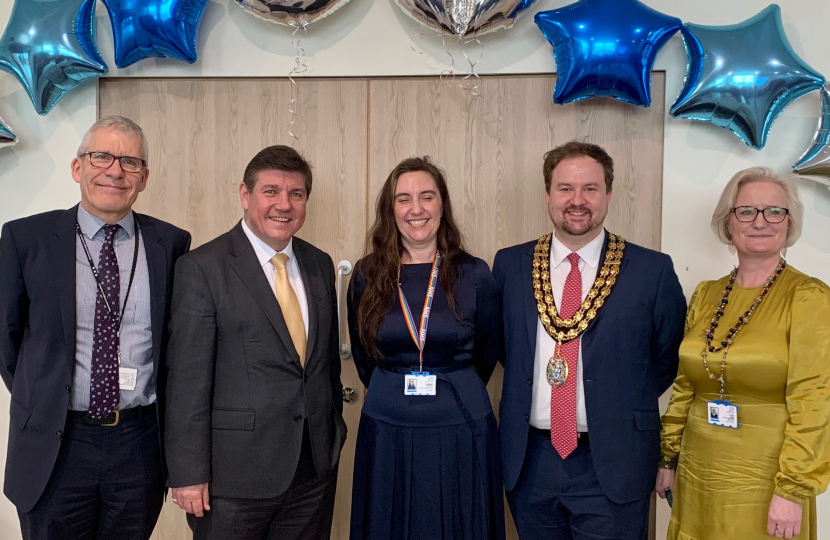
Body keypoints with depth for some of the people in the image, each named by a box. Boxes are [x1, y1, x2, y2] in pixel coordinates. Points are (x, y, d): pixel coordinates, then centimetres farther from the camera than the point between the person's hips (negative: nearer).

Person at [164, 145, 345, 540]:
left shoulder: (319, 265, 7)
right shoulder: (202, 267, -10)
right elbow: (186, 379, -12)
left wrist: (335, 431, 14)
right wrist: (188, 474, -12)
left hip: (315, 467, 5)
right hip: (235, 475, -5)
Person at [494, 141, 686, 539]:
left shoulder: (653, 270, -6)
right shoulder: (510, 265, 1)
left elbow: (667, 358, 4)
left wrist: (624, 407, 1)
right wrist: (530, 385, 3)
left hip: (613, 463, -2)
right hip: (529, 461, 3)